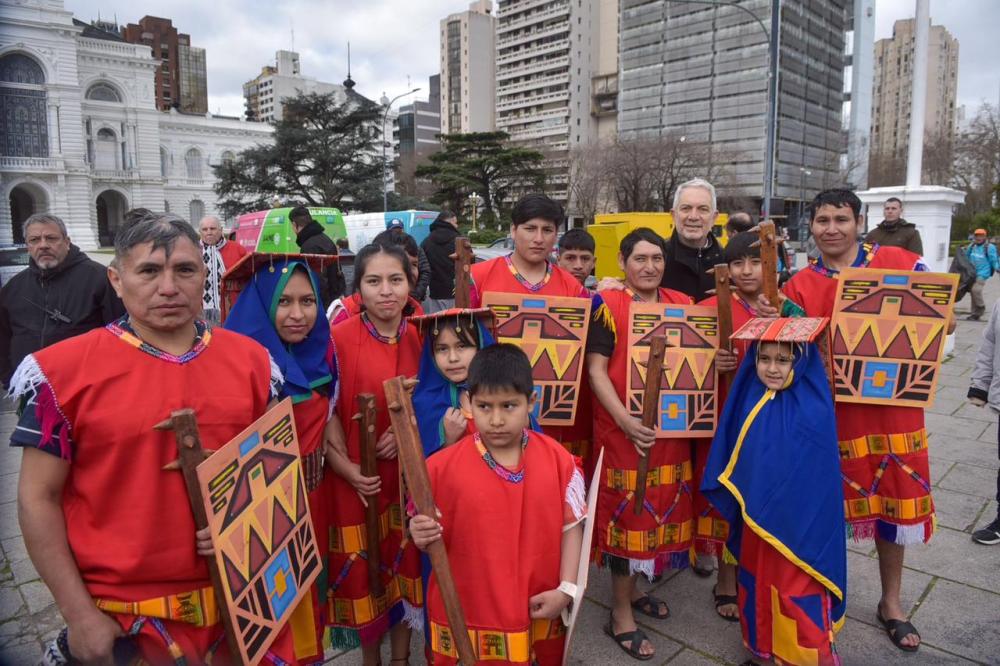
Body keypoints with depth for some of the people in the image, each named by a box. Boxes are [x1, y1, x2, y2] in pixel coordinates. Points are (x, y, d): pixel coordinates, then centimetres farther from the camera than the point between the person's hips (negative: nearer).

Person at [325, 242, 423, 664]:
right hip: (356, 479, -2)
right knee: (362, 572, 11)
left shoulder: (420, 339, -1)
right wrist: (345, 466, -19)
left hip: (408, 474, 3)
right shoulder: (339, 337, -11)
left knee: (406, 565, 13)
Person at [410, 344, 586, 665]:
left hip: (540, 614, 2)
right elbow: (433, 539, -4)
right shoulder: (443, 467, -14)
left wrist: (566, 589, -7)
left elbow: (570, 526, 0)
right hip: (466, 618, -1)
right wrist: (422, 537, -26)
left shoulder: (558, 459, -9)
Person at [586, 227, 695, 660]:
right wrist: (625, 420, -21)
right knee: (627, 512, 2)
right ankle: (621, 615, 18)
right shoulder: (607, 305, -7)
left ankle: (633, 587, 38)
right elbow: (596, 370, -12)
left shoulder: (683, 304, 8)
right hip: (623, 428, -6)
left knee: (662, 507, 15)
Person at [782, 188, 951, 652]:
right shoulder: (799, 286, -1)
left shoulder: (900, 263, -1)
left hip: (894, 402, 1)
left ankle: (891, 602, 34)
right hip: (832, 408, -1)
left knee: (895, 503, 13)